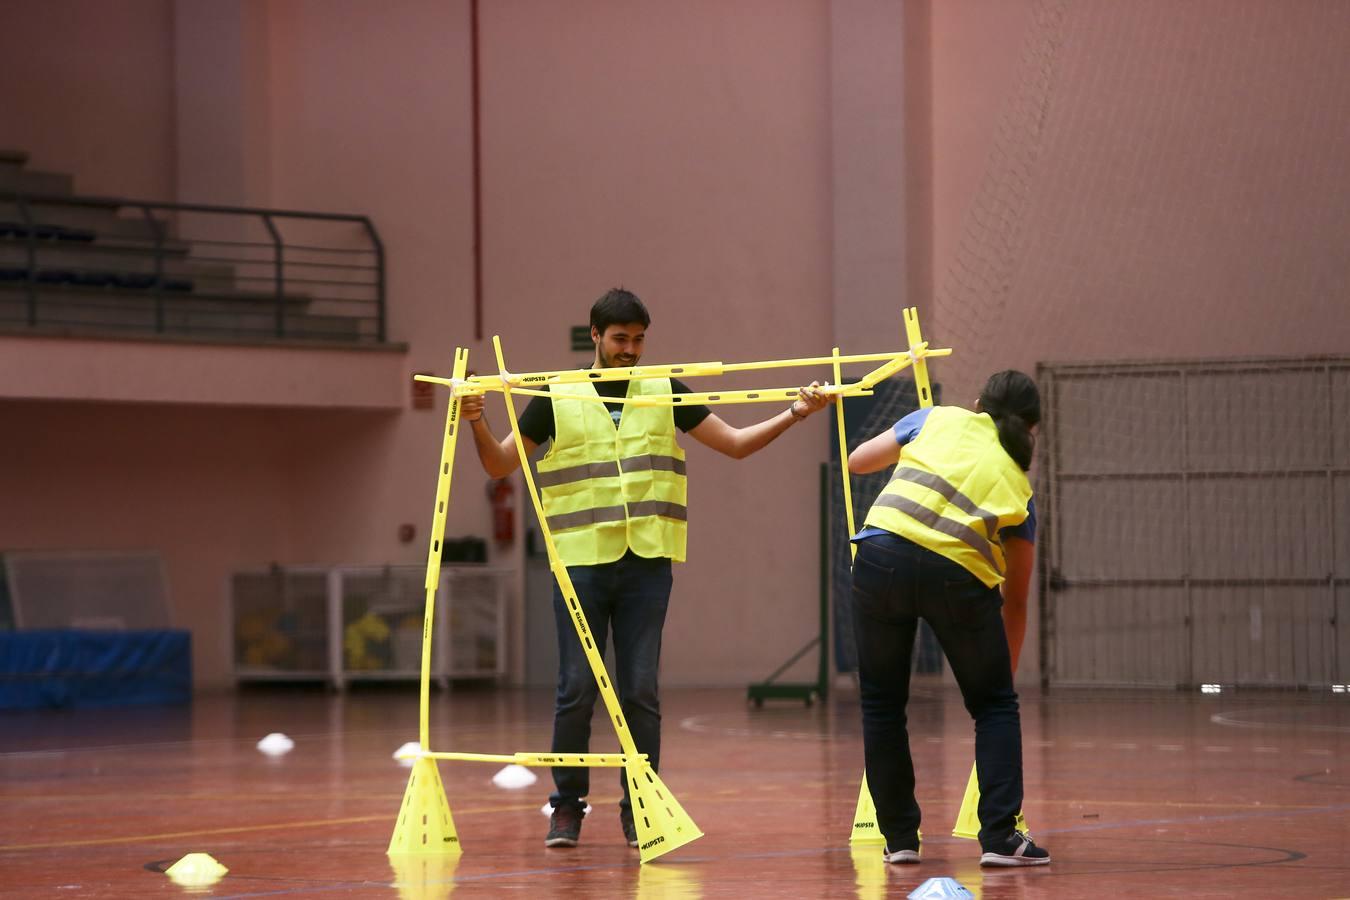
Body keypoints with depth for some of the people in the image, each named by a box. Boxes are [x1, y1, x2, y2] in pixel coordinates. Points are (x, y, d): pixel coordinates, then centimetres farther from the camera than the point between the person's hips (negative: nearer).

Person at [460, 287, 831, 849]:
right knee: (576, 690, -2)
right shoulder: (557, 398, 5)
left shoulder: (665, 394, 10)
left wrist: (793, 416, 0)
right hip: (581, 561, -1)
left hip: (646, 563, 1)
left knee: (641, 691, 0)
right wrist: (476, 423, -10)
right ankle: (568, 807, 10)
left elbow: (735, 443, 13)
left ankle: (640, 809, 8)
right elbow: (500, 465, 9)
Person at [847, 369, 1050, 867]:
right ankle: (999, 837, 8)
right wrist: (1007, 670, 36)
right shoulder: (1019, 483, 22)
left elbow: (857, 461, 30)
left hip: (884, 553, 0)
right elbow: (1015, 599, 26)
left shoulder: (938, 419, 21)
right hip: (959, 574, 0)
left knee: (881, 701, 17)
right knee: (994, 704, 18)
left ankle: (899, 837, 19)